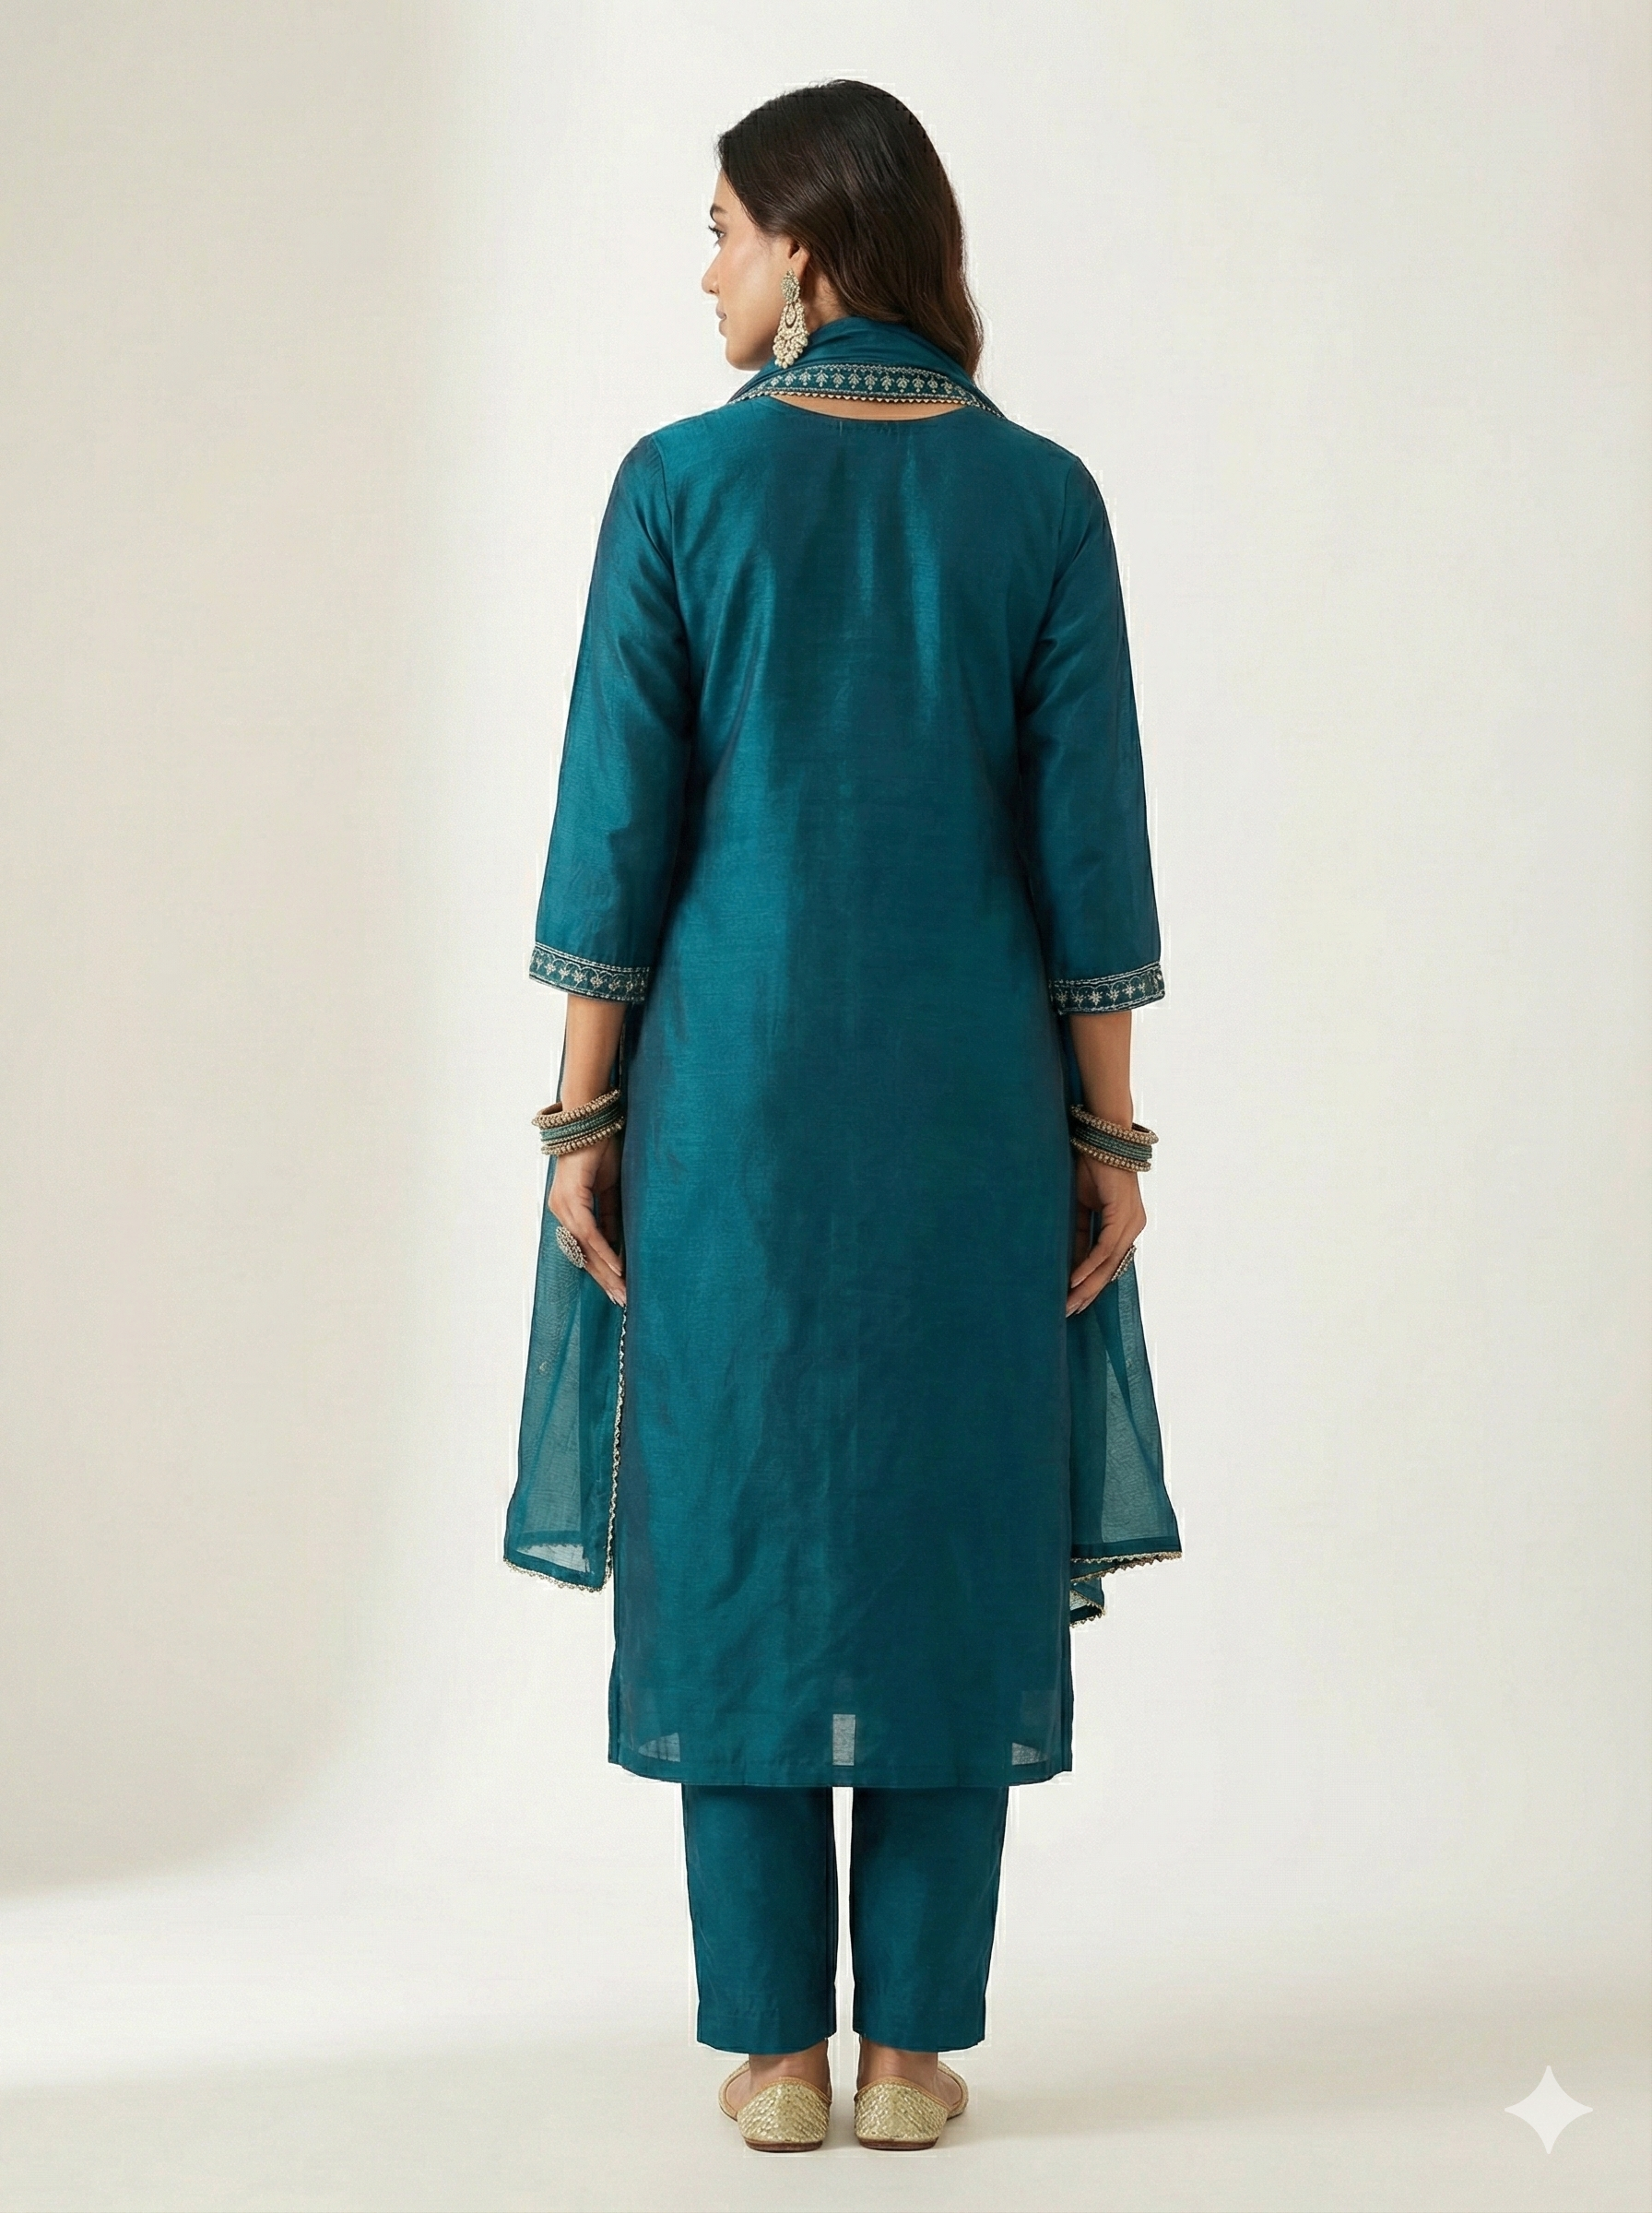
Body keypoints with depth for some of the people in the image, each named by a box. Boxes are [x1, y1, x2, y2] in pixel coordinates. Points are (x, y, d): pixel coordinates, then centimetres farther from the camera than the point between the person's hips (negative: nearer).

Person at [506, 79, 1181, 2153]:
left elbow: (618, 822, -6)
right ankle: (913, 2044, 9)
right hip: (968, 1088, 1)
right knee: (951, 1541, 7)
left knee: (741, 1535, 6)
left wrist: (582, 1118, 0)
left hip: (736, 1079, -1)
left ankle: (775, 2048, 8)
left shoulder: (679, 483, -5)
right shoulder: (1042, 495, 0)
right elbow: (1088, 839, -2)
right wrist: (1109, 1134, 3)